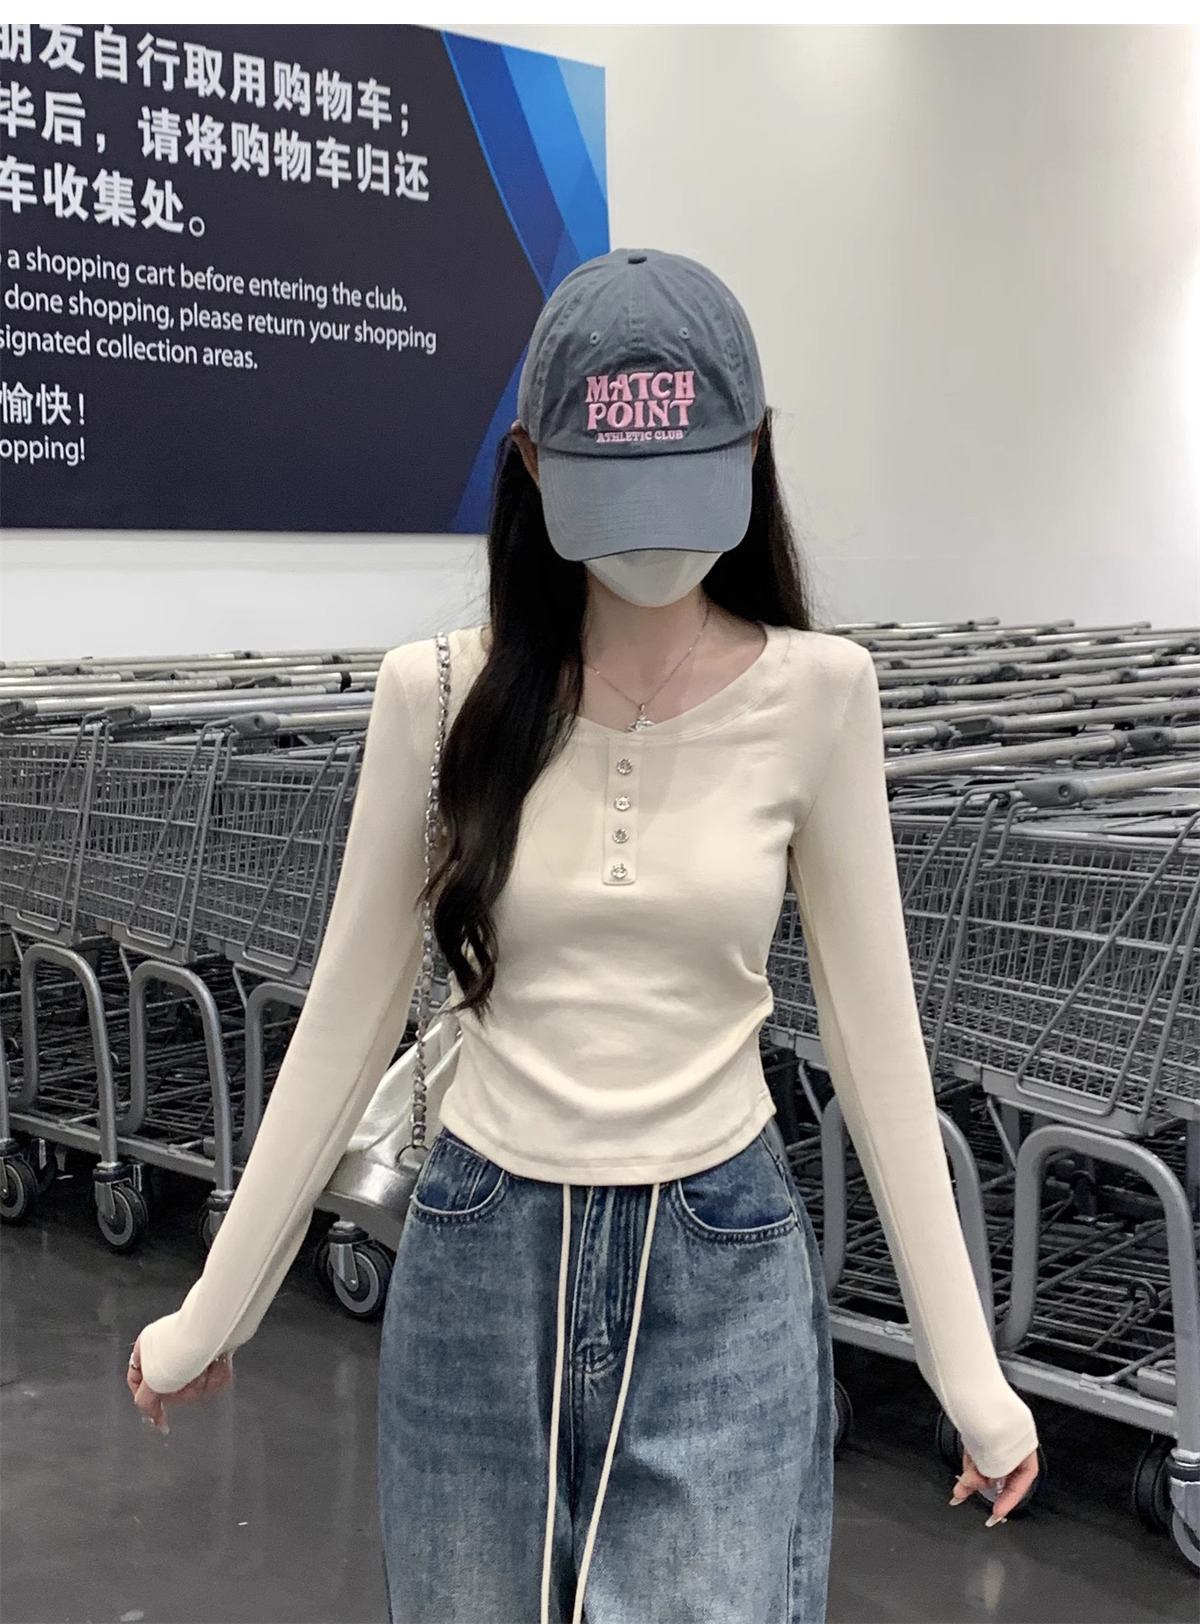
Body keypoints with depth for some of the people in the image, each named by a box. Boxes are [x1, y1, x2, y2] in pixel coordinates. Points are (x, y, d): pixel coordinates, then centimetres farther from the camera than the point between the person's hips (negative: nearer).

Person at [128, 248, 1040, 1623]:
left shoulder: (815, 695, -7)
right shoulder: (437, 694, -6)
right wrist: (213, 1315, 6)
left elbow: (873, 1032, -1)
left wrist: (966, 1363, 0)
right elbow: (347, 1017, 1)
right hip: (478, 1265, 1)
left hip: (724, 1278, -1)